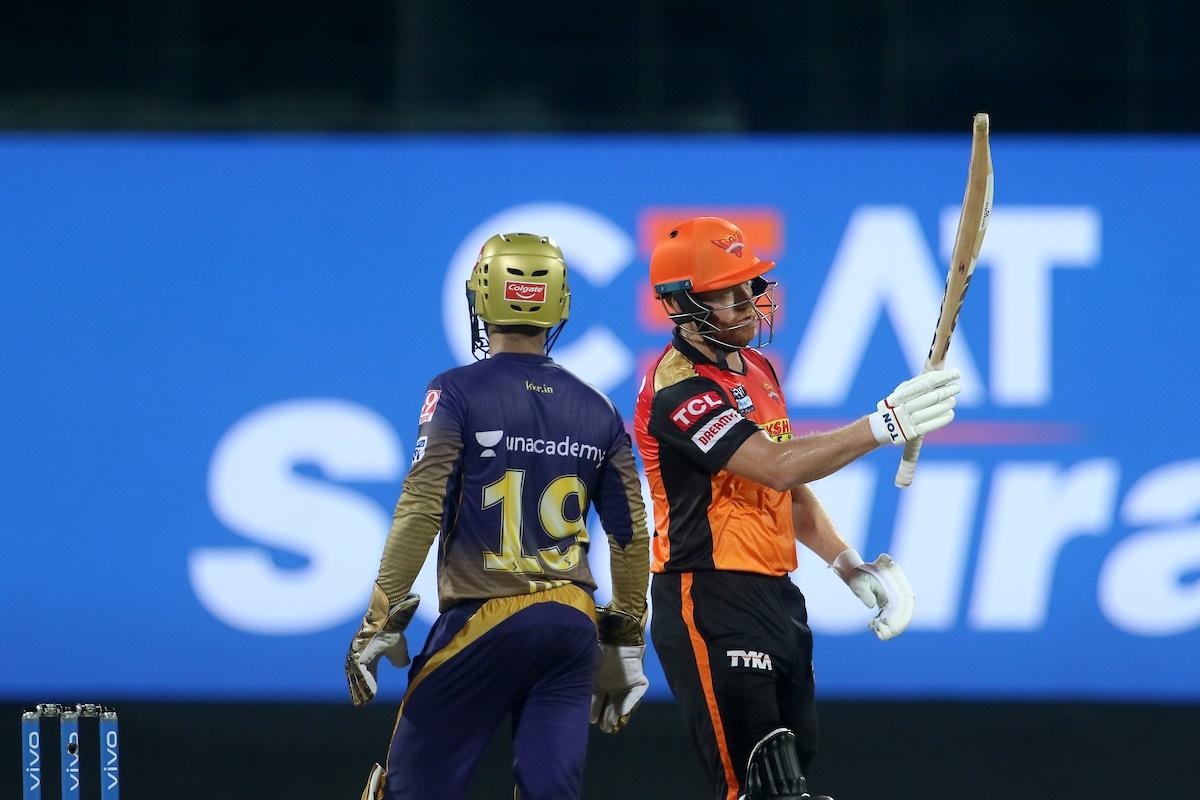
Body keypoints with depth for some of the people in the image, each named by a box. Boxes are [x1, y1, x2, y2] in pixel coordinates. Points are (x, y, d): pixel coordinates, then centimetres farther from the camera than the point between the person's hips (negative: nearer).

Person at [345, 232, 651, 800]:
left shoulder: (459, 394, -4)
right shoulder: (597, 411, 10)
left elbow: (421, 511, -11)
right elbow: (630, 535, 13)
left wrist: (380, 621, -7)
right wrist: (625, 644, 22)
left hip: (484, 622, -4)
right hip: (573, 625, 4)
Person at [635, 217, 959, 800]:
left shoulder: (756, 369, 15)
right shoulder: (678, 389, -16)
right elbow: (779, 466, -27)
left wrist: (852, 567, 10)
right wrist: (884, 425, -33)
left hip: (777, 599, 9)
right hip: (711, 605, -9)